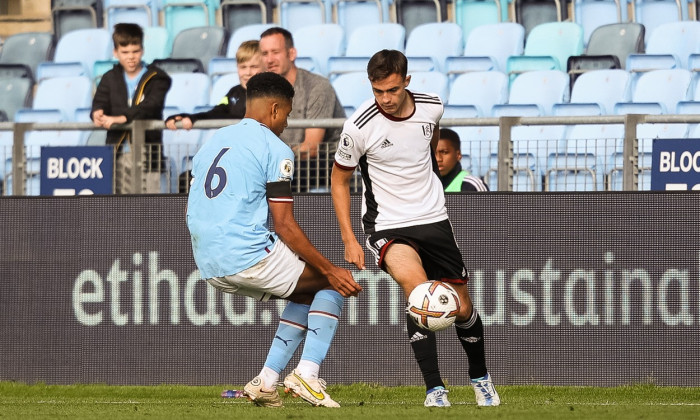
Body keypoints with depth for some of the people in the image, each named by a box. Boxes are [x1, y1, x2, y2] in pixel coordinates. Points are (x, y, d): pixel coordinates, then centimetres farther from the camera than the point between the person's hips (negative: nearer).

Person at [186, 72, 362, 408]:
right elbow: (284, 225, -10)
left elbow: (191, 210, 23)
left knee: (305, 294, 25)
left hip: (208, 265, 8)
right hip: (249, 256, -8)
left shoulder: (213, 141, 18)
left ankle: (266, 380, 12)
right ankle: (307, 374, -5)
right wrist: (330, 271, -5)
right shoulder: (275, 149, -6)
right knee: (331, 283, 10)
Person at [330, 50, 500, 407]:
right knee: (415, 283, -32)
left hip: (434, 218, 4)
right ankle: (434, 390, -26)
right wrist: (349, 240, -6)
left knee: (462, 308, 9)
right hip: (388, 226, -4)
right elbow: (339, 180, -2)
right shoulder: (359, 126, -17)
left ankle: (480, 378, 39)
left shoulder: (431, 107, -6)